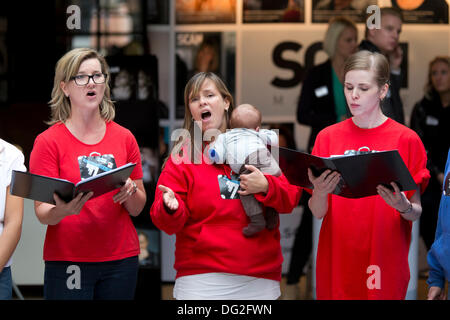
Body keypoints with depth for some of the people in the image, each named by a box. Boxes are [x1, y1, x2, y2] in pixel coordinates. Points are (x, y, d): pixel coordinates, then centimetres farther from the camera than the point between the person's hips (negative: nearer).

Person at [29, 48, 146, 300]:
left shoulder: (124, 138, 8)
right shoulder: (48, 141, -2)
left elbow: (137, 209, 8)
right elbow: (42, 213, -7)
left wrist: (130, 191, -13)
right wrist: (63, 210, -29)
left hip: (121, 259, 3)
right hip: (67, 261, -3)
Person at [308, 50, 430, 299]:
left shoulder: (406, 139, -2)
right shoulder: (328, 137, 5)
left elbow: (416, 213, -1)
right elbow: (318, 213, 1)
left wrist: (404, 207, -22)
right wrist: (320, 193, -20)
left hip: (385, 261, -2)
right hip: (336, 260, 2)